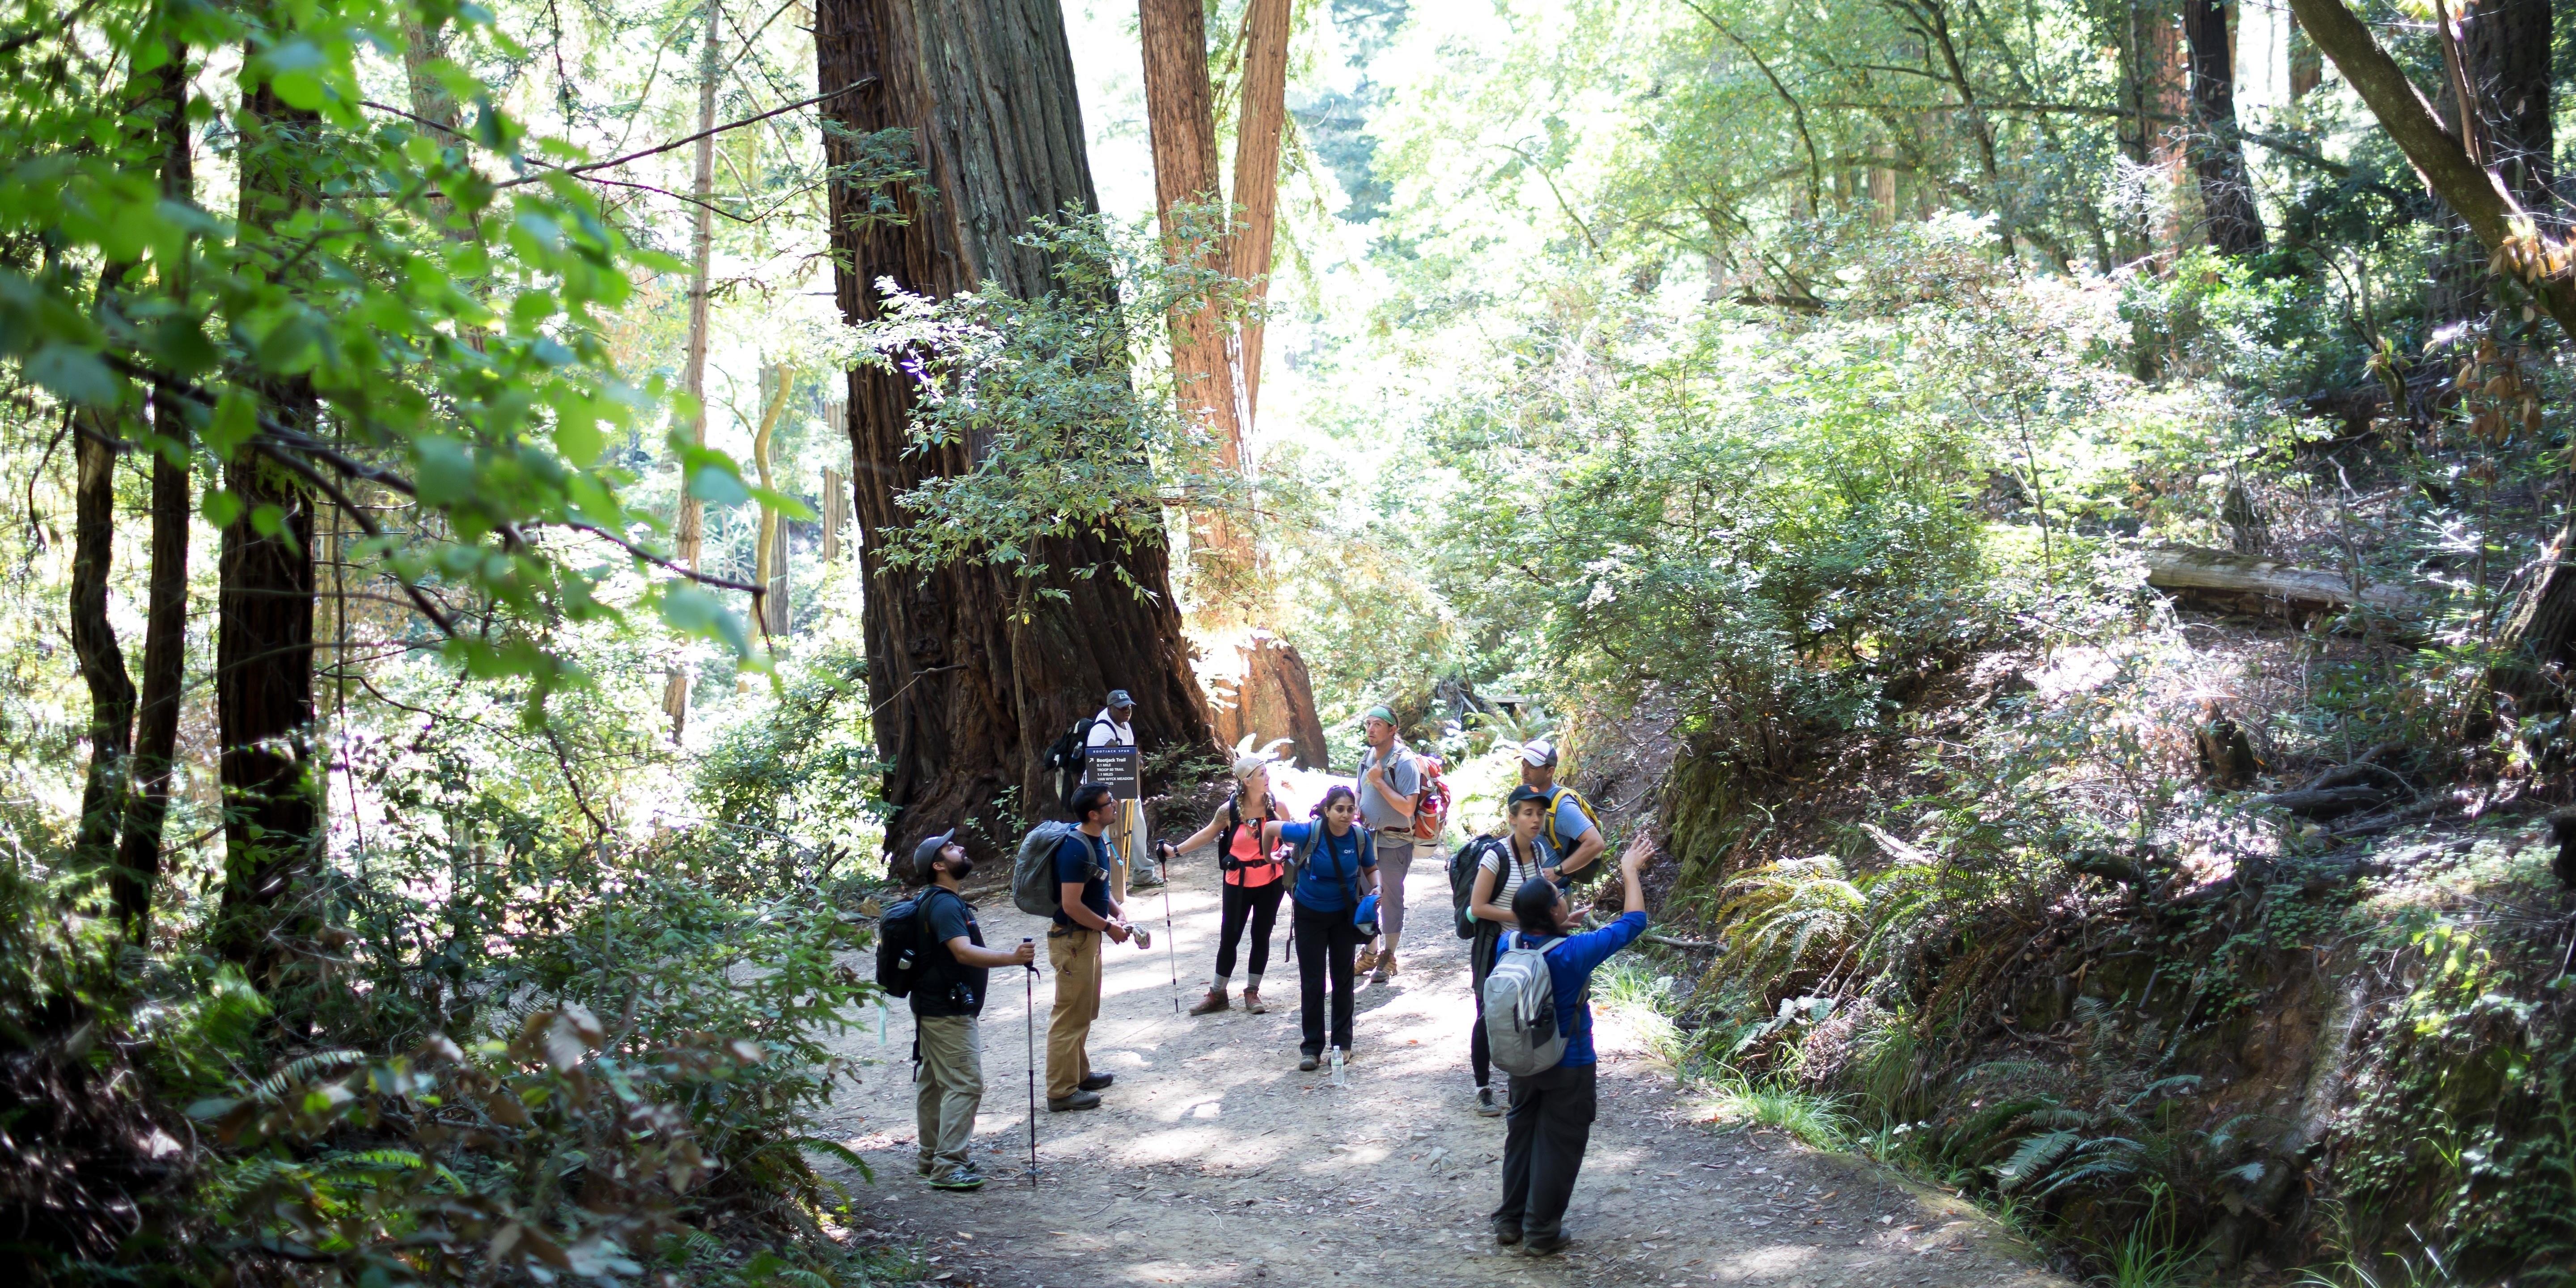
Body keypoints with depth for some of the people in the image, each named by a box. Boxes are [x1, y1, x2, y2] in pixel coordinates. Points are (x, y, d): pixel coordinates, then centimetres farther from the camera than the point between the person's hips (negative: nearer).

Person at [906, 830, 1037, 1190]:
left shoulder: (941, 901, 14)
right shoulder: (945, 905, -20)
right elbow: (964, 952, -34)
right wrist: (1011, 958, -44)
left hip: (936, 1008, 11)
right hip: (947, 1011, -11)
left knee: (933, 1082, 15)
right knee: (965, 1084, -12)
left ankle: (932, 1158, 24)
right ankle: (947, 1167, -13)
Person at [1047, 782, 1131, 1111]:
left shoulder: (1096, 842, 7)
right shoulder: (1075, 850, -24)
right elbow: (1071, 904, -26)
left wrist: (1117, 910, 4)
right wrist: (1108, 927, -16)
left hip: (1089, 937, 10)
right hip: (1072, 940, -10)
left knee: (1085, 1012, 21)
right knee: (1071, 1016, -4)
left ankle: (1079, 1074, 34)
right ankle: (1062, 1092, 2)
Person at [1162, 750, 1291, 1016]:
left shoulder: (1276, 807, -8)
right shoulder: (1229, 810, -10)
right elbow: (1207, 834, 4)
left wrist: (1283, 853, -19)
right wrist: (1176, 850, 1)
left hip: (1270, 882, 1)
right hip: (1239, 884, -1)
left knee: (1261, 937, 9)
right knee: (1229, 937, 4)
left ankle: (1252, 992, 23)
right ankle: (1217, 994, 17)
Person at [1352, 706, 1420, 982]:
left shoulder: (1404, 762, -16)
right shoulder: (1367, 758, 6)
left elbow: (1407, 808, -23)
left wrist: (1379, 782, -22)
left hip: (1395, 842, -7)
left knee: (1392, 899, 3)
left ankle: (1388, 958, 14)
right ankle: (1369, 954, 25)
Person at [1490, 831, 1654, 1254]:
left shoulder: (1509, 945, -12)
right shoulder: (1574, 952, -27)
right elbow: (1634, 921, -15)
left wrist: (1557, 928, 20)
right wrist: (1630, 871, -6)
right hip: (1569, 1068, -5)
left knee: (1520, 1136, 20)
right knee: (1558, 1145, 9)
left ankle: (1509, 1221, 27)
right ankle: (1542, 1230, 16)